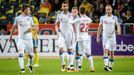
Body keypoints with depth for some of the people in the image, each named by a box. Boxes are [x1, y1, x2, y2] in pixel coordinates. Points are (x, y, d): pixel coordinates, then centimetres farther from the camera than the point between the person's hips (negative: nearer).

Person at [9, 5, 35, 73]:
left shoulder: (30, 18, 4)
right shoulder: (18, 18, 0)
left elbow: (33, 26, 9)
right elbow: (14, 27, 10)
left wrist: (31, 28, -14)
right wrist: (11, 35, 13)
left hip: (29, 38, 2)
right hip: (21, 39, -2)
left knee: (31, 54, 4)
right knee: (21, 54, -15)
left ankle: (30, 65, 32)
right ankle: (22, 68, -12)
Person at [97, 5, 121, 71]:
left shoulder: (114, 18, 4)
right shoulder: (102, 18, 5)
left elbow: (118, 25, -5)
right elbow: (100, 27, 9)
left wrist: (119, 30, -28)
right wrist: (98, 37, 4)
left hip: (112, 37, 1)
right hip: (105, 37, -1)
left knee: (111, 53, 5)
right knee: (106, 51, -16)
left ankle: (110, 66, 17)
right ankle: (106, 65, -26)